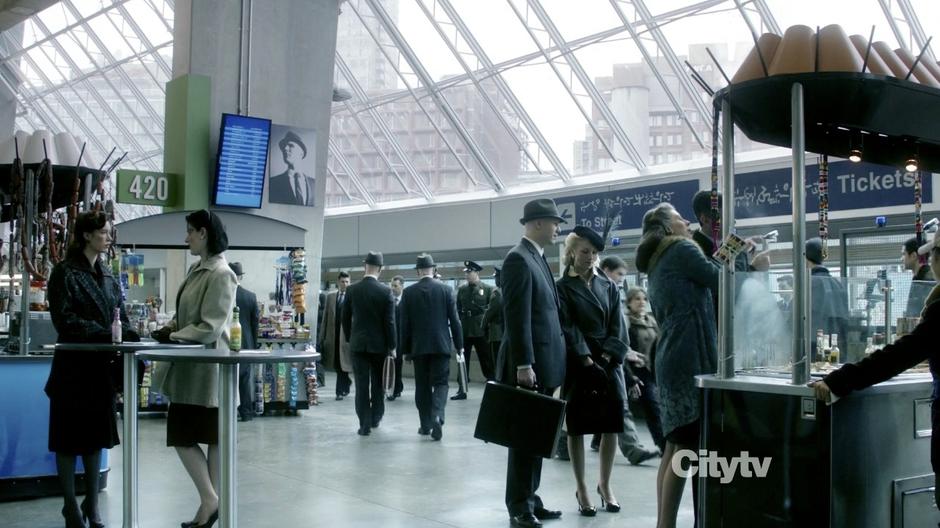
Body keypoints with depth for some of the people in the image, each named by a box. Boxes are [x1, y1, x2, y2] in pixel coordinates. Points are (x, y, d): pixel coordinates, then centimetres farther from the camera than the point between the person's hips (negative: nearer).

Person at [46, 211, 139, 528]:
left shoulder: (106, 274, 13)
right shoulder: (65, 272, -6)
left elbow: (121, 317, 12)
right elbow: (64, 319, -14)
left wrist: (126, 337, -6)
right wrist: (103, 333, -21)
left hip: (102, 365, 6)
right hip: (74, 365, -6)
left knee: (97, 436, 10)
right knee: (70, 437, 2)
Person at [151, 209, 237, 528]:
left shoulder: (221, 274, -17)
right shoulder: (197, 269, 11)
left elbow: (210, 328, -20)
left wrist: (172, 337, -14)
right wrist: (169, 328, 1)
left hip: (206, 368, -9)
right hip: (189, 368, 9)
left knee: (183, 435, -2)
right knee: (212, 437, 12)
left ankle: (210, 500, 7)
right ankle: (211, 502, 19)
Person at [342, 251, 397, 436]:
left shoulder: (352, 290, -3)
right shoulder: (385, 291, -10)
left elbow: (345, 318, 4)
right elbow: (390, 321, -9)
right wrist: (392, 346, -1)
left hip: (358, 344, 1)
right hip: (379, 343, -1)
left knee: (361, 385, 2)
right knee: (378, 383, 16)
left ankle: (365, 425, 1)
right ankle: (375, 418, 26)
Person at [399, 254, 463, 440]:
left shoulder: (408, 292, -1)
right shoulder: (446, 290, -2)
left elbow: (404, 324, 1)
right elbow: (454, 320, -1)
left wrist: (405, 349, 8)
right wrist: (459, 344, 7)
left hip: (418, 346, 1)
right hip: (441, 345, -1)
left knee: (422, 385, 11)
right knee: (440, 383, 2)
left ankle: (426, 424, 15)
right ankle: (437, 416, -21)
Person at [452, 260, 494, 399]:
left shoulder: (487, 289, -1)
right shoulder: (461, 289, 9)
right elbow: (458, 309, 9)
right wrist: (458, 324, 0)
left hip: (481, 330, -3)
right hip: (464, 330, 3)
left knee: (487, 361, 3)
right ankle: (462, 390, 11)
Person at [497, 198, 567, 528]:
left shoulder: (538, 258, 16)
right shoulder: (519, 259, -13)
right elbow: (517, 317, -19)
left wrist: (539, 364, 17)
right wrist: (523, 365, -22)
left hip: (543, 363, 9)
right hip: (528, 364, -9)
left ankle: (529, 500, 21)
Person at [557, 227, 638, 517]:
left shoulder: (608, 286, 9)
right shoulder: (562, 288, -1)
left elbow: (618, 326, 4)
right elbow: (567, 329, -10)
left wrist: (606, 357, -10)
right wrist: (587, 361, -19)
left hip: (610, 364, 3)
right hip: (577, 365, -3)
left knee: (611, 426, 4)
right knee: (577, 428, 1)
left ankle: (605, 484, 20)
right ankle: (581, 489, 12)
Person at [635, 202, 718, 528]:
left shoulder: (656, 264, 22)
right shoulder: (680, 249, -4)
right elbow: (720, 281, -5)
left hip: (672, 359, 9)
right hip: (691, 360, -9)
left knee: (675, 448, 9)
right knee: (687, 449, -9)